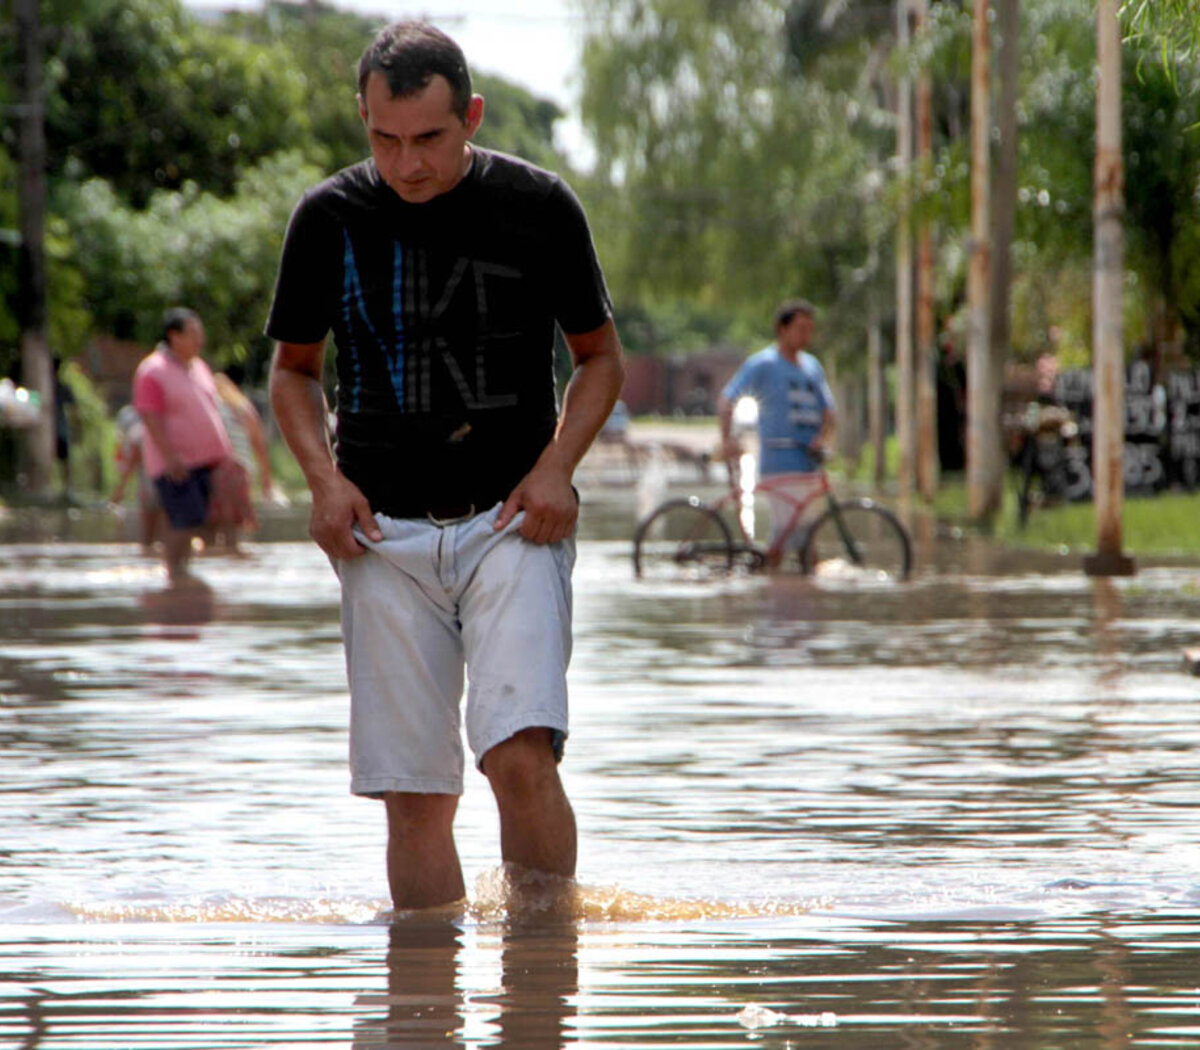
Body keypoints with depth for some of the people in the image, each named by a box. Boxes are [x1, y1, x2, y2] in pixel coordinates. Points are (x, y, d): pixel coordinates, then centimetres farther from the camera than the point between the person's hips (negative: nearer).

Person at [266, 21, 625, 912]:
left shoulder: (539, 207, -1)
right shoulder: (330, 219, 2)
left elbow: (601, 357, 10)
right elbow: (295, 369, 15)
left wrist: (557, 464, -6)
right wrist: (324, 477, -3)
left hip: (512, 523, -2)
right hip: (386, 532, 2)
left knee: (521, 755, -19)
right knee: (415, 795, 0)